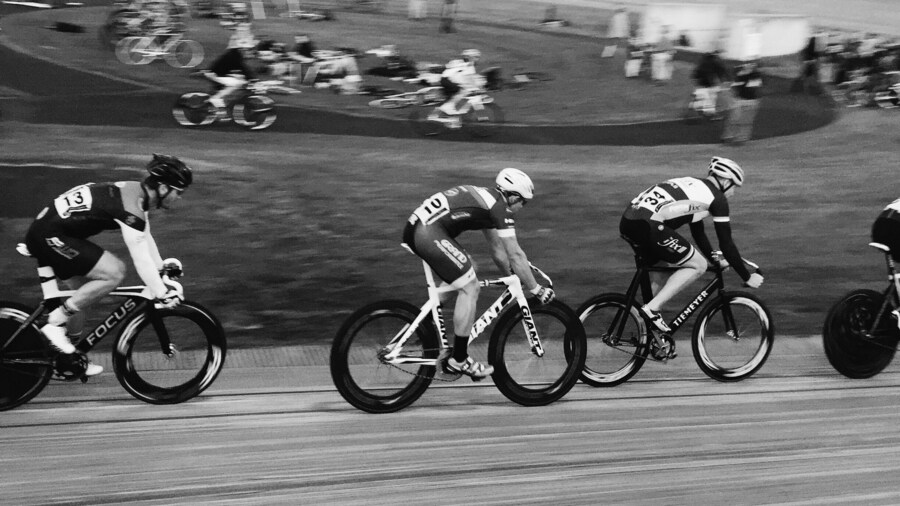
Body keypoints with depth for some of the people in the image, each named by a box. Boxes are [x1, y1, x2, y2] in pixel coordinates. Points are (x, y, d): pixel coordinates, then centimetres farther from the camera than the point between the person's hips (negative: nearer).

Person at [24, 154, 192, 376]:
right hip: (49, 236, -10)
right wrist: (162, 293, -26)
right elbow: (141, 259, -26)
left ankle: (73, 355, 28)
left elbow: (145, 237, 19)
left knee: (83, 294, 17)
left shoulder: (136, 192, 7)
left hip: (46, 229, 10)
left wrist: (162, 268, 18)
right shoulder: (131, 205, -22)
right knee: (113, 272, -17)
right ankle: (55, 322, -8)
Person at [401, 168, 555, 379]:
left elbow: (497, 248, 35)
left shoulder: (486, 199, 25)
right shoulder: (500, 208, -2)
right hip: (427, 233, -10)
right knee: (470, 288, -4)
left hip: (415, 226, 10)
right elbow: (515, 254, -3)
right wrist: (536, 290, 5)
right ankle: (458, 361, 3)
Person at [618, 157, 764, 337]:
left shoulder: (695, 186, 31)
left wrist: (714, 259, 47)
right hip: (648, 226, -9)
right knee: (698, 266, 3)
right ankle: (653, 308, -4)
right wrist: (747, 277, 15)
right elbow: (726, 244, 6)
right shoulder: (717, 198, 6)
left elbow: (698, 232, 40)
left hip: (627, 221, 9)